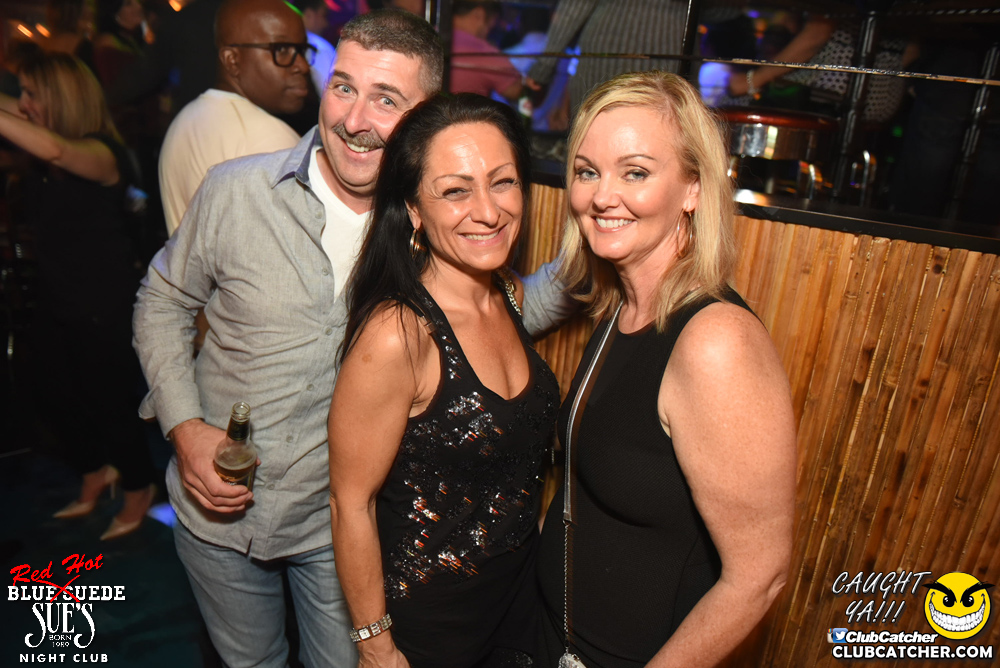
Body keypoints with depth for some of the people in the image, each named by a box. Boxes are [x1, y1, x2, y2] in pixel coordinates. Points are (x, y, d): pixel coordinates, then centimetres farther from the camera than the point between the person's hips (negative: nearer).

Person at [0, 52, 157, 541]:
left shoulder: (100, 152, -19)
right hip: (54, 299, 8)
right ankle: (95, 472, 43)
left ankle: (139, 488, 29)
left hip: (103, 307, -8)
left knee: (108, 400, 5)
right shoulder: (39, 158, 4)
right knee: (57, 395, 19)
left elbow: (54, 149, -40)